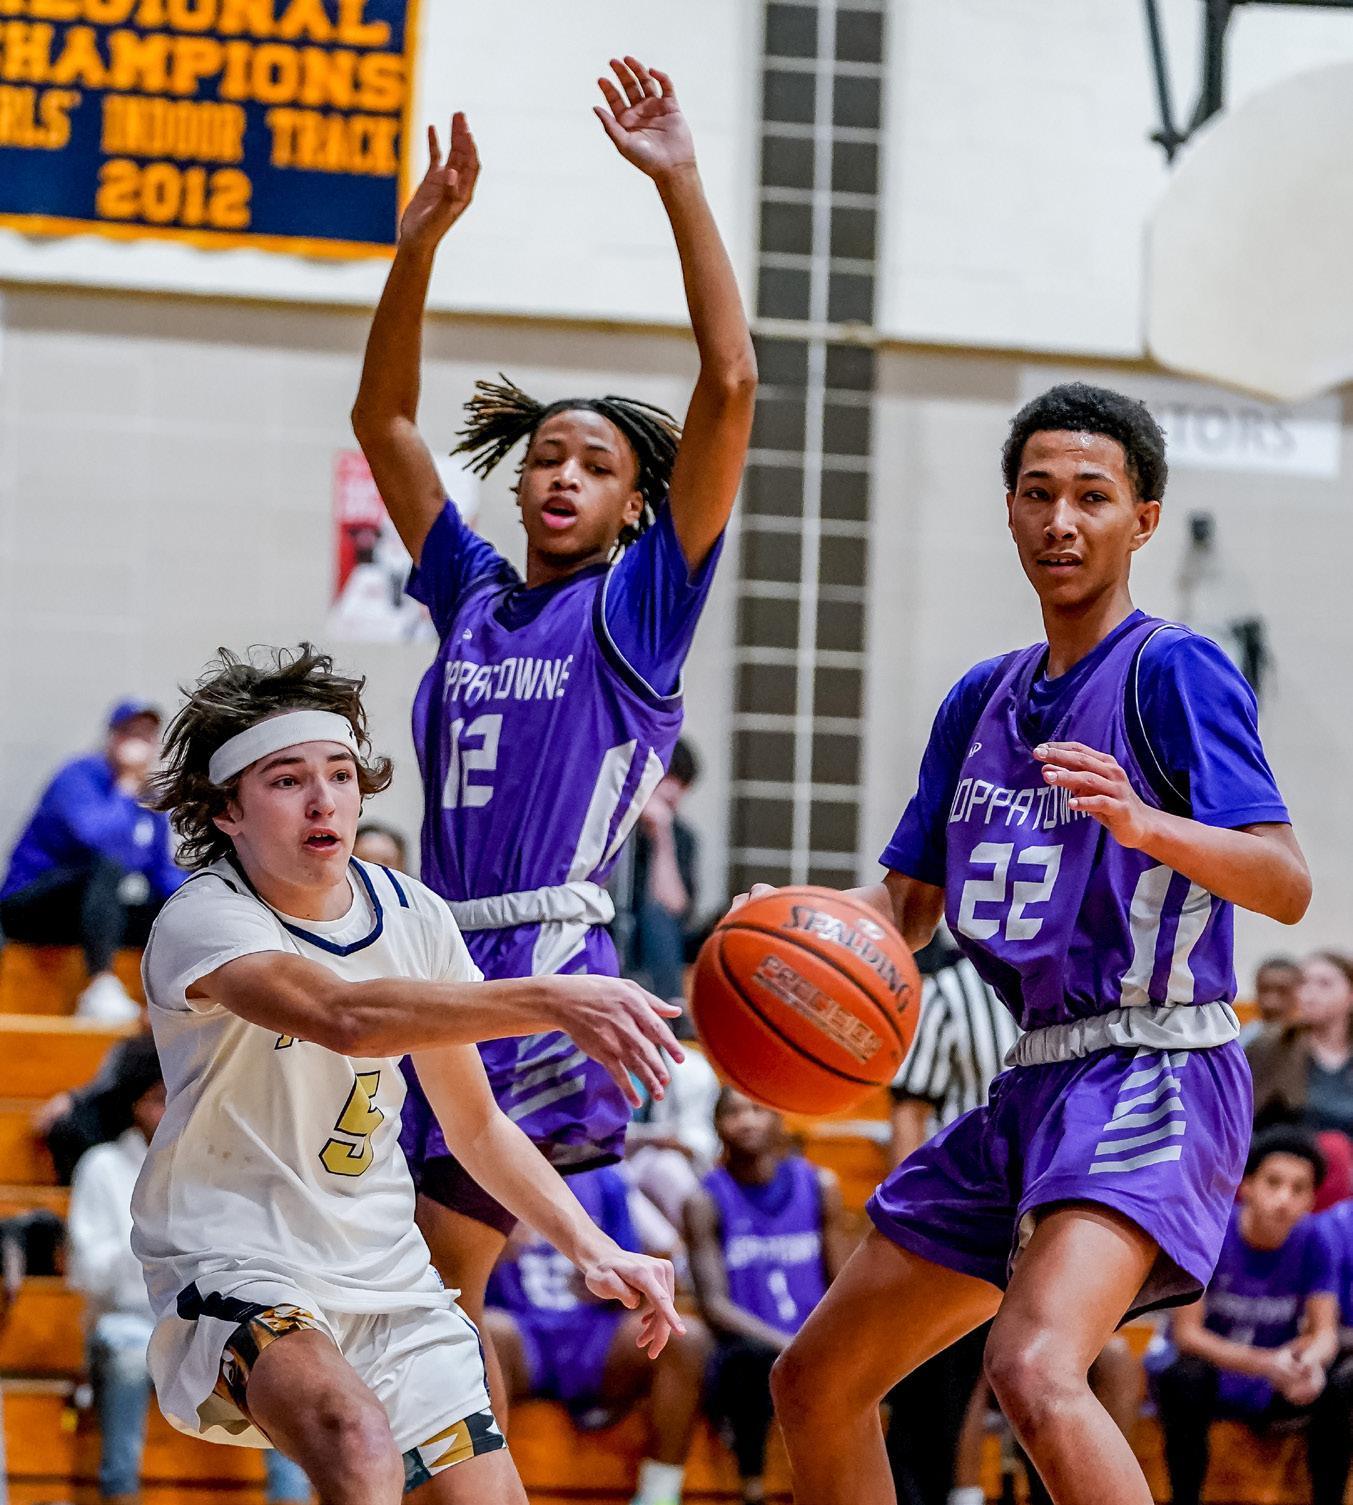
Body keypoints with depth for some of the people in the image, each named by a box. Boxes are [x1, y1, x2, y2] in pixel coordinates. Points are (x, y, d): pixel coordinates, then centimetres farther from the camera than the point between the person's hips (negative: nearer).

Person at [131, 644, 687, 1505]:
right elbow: (345, 1016, -38)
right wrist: (553, 1001, -49)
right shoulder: (204, 923, -16)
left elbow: (476, 1124, 16)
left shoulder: (413, 917, 5)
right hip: (236, 1272, -7)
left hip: (388, 1283, 7)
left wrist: (592, 1249, 1)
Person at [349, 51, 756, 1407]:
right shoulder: (472, 595, 17)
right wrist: (421, 240, 8)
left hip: (544, 975, -6)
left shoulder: (638, 605, 3)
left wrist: (681, 184, -8)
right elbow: (382, 419, 19)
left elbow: (730, 383, -6)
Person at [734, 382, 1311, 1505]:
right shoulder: (983, 699, 16)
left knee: (1034, 1370, -33)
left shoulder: (1174, 671, -7)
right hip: (1037, 1080, 9)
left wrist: (1145, 825, -36)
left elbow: (1287, 885, -18)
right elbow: (904, 907, 19)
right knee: (815, 1384, 14)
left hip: (1153, 1073, -9)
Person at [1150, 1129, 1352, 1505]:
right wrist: (1266, 1364, -38)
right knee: (1185, 1379, -36)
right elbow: (1187, 1333, -22)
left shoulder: (1313, 1241, -10)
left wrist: (1310, 1361, -37)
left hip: (1275, 1390, 3)